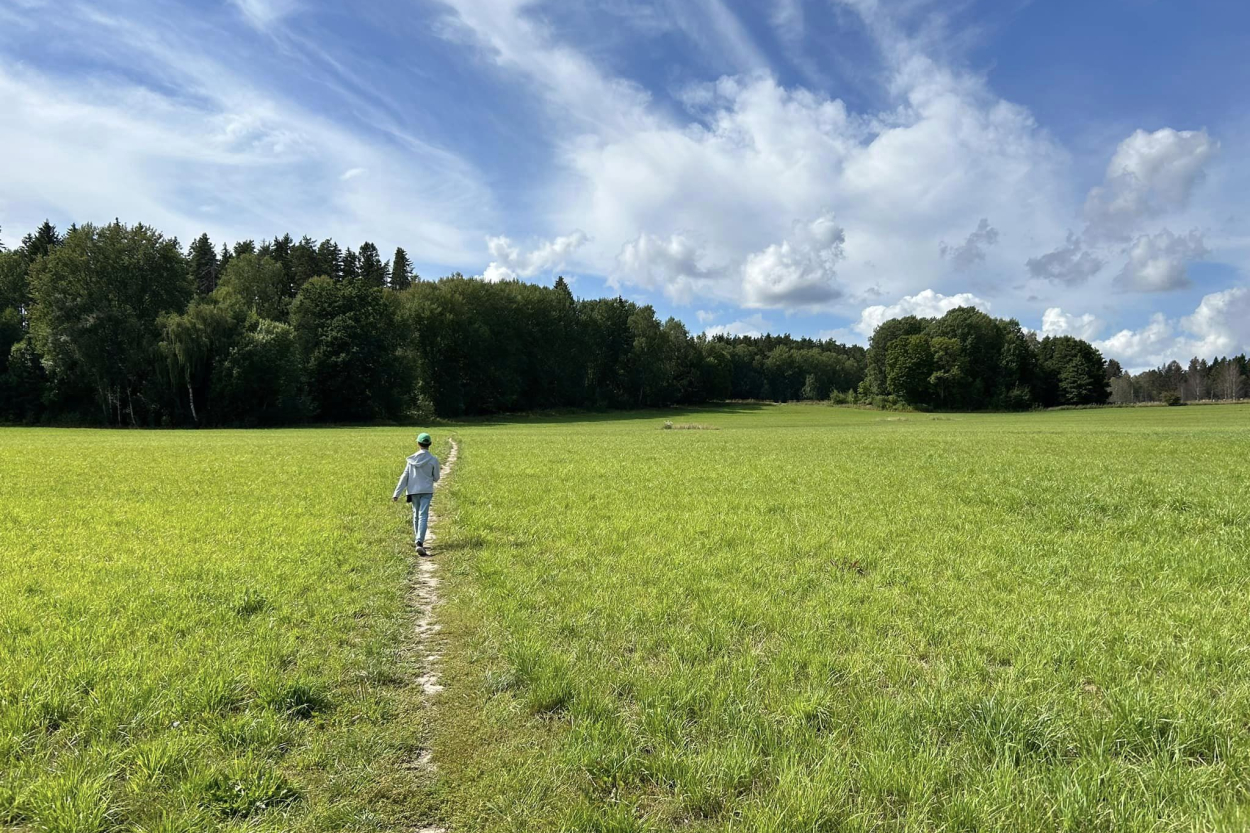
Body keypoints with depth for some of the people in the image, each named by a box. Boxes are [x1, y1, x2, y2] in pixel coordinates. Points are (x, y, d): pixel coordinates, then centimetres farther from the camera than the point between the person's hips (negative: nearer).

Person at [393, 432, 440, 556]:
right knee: (423, 516, -7)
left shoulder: (412, 459, 0)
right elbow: (436, 478, 2)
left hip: (413, 491, 3)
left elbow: (404, 477, -1)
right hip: (426, 491, -3)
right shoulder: (433, 460, -6)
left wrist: (396, 494, 1)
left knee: (416, 515, 17)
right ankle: (419, 542, -22)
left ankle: (418, 541, 28)